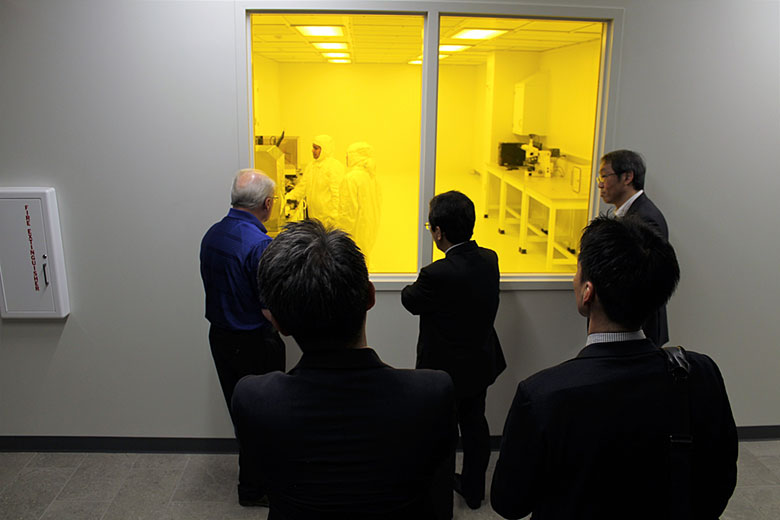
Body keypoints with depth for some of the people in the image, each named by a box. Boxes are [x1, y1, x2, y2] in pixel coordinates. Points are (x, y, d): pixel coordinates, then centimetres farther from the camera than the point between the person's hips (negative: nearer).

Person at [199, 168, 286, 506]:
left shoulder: (211, 235, 0)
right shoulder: (260, 245, -25)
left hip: (220, 336, 8)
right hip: (255, 342, -8)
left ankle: (253, 469, 41)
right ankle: (254, 488, 25)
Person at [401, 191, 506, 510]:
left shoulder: (437, 275, -31)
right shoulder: (489, 260, -9)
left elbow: (411, 301, -12)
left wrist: (417, 284, 8)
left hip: (446, 370, -6)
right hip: (481, 364, 7)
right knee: (474, 424, 22)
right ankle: (473, 489, 42)